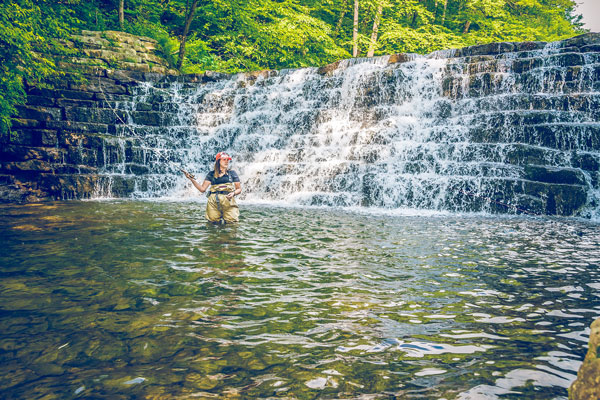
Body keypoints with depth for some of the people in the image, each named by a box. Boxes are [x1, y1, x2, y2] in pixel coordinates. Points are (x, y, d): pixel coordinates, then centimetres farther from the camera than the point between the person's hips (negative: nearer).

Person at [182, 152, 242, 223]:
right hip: (213, 202, 1)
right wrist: (192, 179, -2)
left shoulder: (232, 173, 10)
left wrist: (233, 193, -9)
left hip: (228, 201, -1)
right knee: (214, 222, -3)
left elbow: (239, 189, 12)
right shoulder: (211, 174, 12)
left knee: (232, 222, -13)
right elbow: (202, 189, 8)